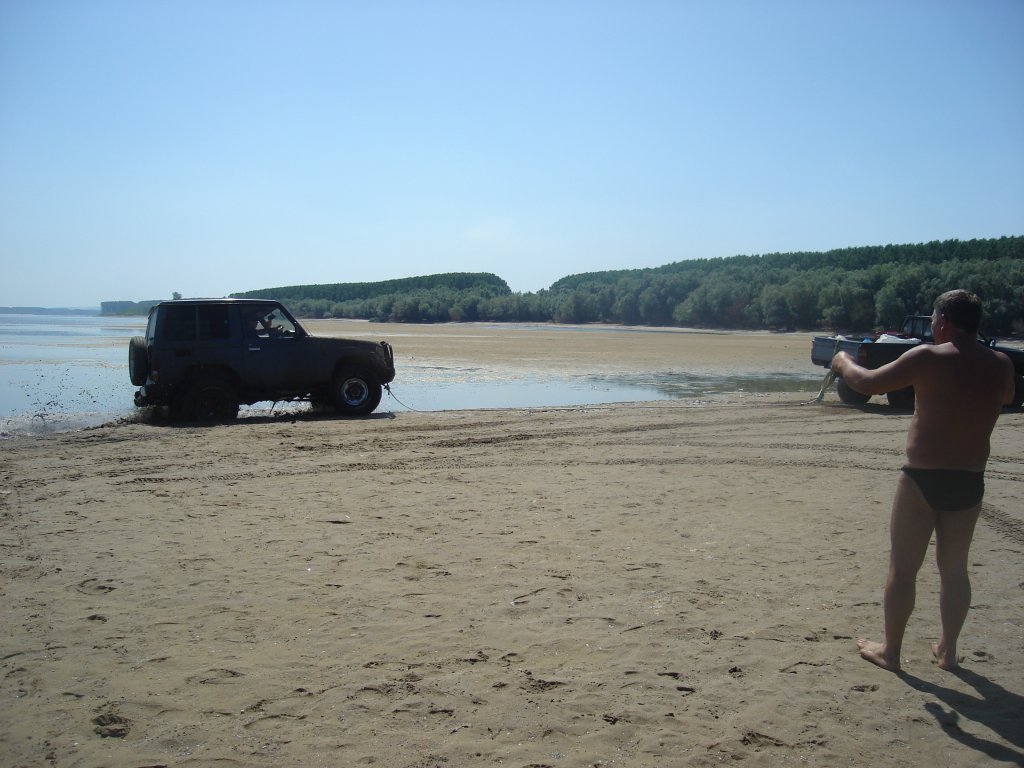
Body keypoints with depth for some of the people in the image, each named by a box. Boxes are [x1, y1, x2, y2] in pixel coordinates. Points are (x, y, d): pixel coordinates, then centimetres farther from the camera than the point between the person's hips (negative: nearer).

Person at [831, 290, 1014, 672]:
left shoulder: (929, 357, -13)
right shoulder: (1000, 364, 3)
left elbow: (867, 384, -10)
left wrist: (843, 363, 9)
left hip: (923, 479, -5)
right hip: (970, 482, 5)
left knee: (902, 568, 7)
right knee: (954, 568, 19)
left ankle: (890, 651, 17)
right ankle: (948, 650, 29)